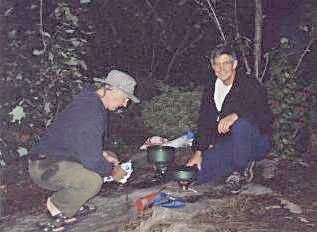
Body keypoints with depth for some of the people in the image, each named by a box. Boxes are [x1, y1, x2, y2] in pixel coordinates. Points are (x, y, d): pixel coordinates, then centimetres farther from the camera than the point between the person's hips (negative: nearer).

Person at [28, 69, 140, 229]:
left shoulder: (91, 102, 8)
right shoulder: (91, 112, -25)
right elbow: (91, 159, -27)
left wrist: (103, 154, 6)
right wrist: (112, 171, -9)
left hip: (60, 159, 10)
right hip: (45, 168, -10)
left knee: (110, 160, 15)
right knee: (93, 180, -33)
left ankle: (72, 203, 13)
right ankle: (58, 205, -3)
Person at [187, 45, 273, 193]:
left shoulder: (250, 85, -14)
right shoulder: (211, 87, 4)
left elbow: (266, 117, -26)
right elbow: (204, 121, 6)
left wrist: (236, 115, -40)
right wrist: (198, 152, -2)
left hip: (256, 143, -5)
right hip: (226, 145, 5)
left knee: (241, 124, -39)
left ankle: (239, 171, -12)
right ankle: (243, 164, 10)